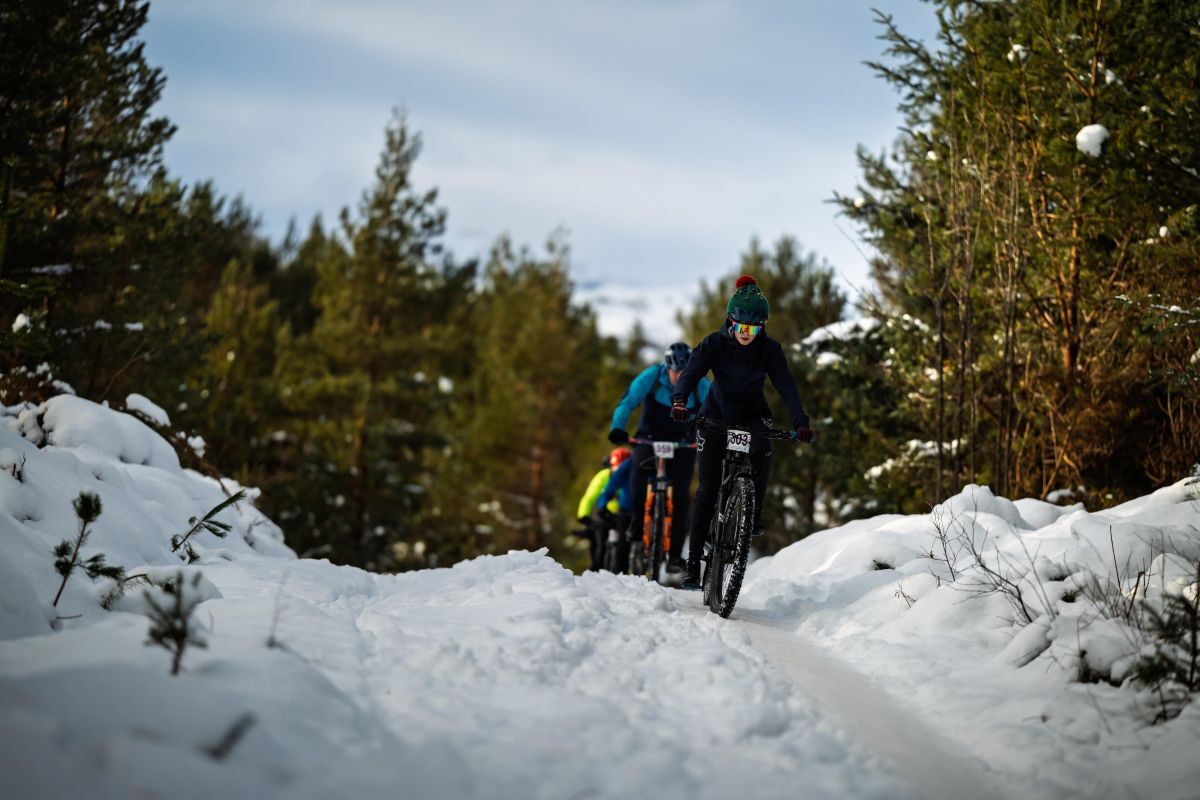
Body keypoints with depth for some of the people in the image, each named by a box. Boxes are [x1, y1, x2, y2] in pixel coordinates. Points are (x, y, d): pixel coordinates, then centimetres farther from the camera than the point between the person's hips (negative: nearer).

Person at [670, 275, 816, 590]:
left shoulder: (769, 349, -15)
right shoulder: (714, 343, -18)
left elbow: (786, 386, -21)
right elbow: (690, 374, -28)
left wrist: (801, 422, -36)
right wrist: (679, 401, -49)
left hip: (753, 415, 1)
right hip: (717, 414, -1)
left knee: (762, 456, -30)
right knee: (707, 489, -8)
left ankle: (754, 513, -3)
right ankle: (693, 565, -4)